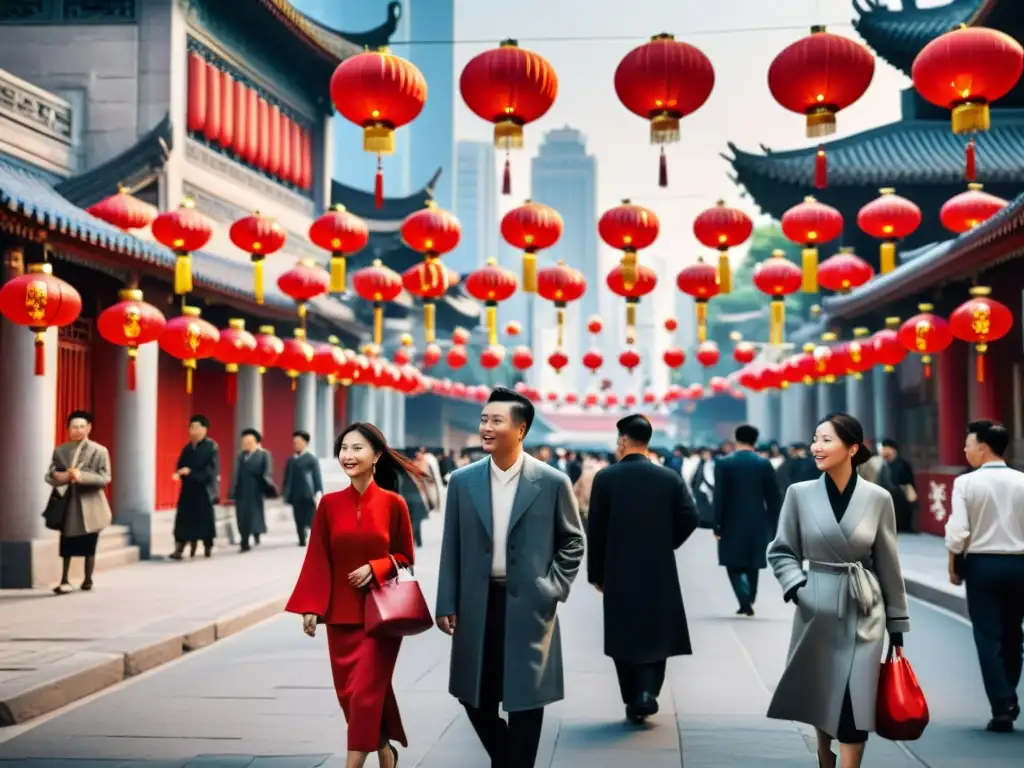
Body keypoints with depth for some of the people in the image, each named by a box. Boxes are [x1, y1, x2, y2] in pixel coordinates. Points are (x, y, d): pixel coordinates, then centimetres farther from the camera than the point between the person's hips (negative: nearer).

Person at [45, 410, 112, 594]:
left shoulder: (99, 451, -3)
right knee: (66, 545, 4)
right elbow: (49, 475, 6)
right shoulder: (60, 451, 5)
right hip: (67, 504, 2)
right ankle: (65, 580, 9)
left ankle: (88, 579, 20)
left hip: (90, 506, -2)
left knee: (89, 545, 7)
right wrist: (60, 477, -17)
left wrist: (82, 476, -23)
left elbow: (105, 479, -9)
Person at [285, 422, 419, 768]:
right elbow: (317, 559, 0)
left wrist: (375, 568, -15)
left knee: (366, 692, -6)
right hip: (341, 612, 3)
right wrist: (310, 607, -7)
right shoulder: (329, 504, 0)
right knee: (348, 693, 9)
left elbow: (405, 557, 3)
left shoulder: (393, 503, -6)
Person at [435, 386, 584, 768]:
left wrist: (553, 590, -5)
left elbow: (572, 542, 5)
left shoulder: (552, 482, -4)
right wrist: (447, 604, 2)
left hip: (528, 605, -2)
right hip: (477, 605, 3)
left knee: (525, 698, 4)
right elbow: (451, 547, 5)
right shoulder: (463, 481, 2)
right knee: (475, 696, 9)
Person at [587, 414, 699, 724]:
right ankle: (647, 692, -5)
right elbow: (689, 518, -7)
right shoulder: (670, 477, -1)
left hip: (619, 572, -1)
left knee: (624, 637, 10)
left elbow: (595, 530, -6)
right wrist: (666, 544, 10)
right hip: (659, 571, 1)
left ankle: (633, 703, 13)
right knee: (656, 634, 12)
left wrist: (596, 573, 3)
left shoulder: (605, 478, -6)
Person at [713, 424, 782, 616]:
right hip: (758, 523, 2)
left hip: (733, 523, -2)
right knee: (751, 565, 14)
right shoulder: (764, 463, 0)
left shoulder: (723, 463, -5)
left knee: (734, 565, 5)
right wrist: (771, 525, 8)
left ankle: (745, 601, -16)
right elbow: (773, 497, 1)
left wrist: (717, 525, -3)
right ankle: (748, 603, 17)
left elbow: (719, 497, -8)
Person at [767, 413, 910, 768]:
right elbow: (780, 551, 5)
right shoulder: (799, 493, -3)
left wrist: (897, 623, 5)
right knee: (818, 695, 15)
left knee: (854, 701, -5)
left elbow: (888, 564, 2)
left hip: (863, 613, -1)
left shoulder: (878, 498, -4)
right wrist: (795, 586, -13)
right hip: (817, 611, 1)